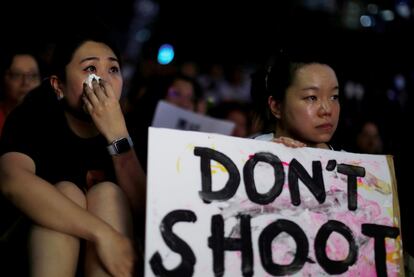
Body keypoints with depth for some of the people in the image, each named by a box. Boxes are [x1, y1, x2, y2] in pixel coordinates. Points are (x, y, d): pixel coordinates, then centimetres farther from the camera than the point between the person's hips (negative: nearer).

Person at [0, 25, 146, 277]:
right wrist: (102, 233, -44)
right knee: (67, 191, -25)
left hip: (97, 257, 3)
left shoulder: (124, 127, -4)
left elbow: (142, 208, -16)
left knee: (107, 193, -23)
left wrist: (117, 135, -28)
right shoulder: (34, 117, -13)